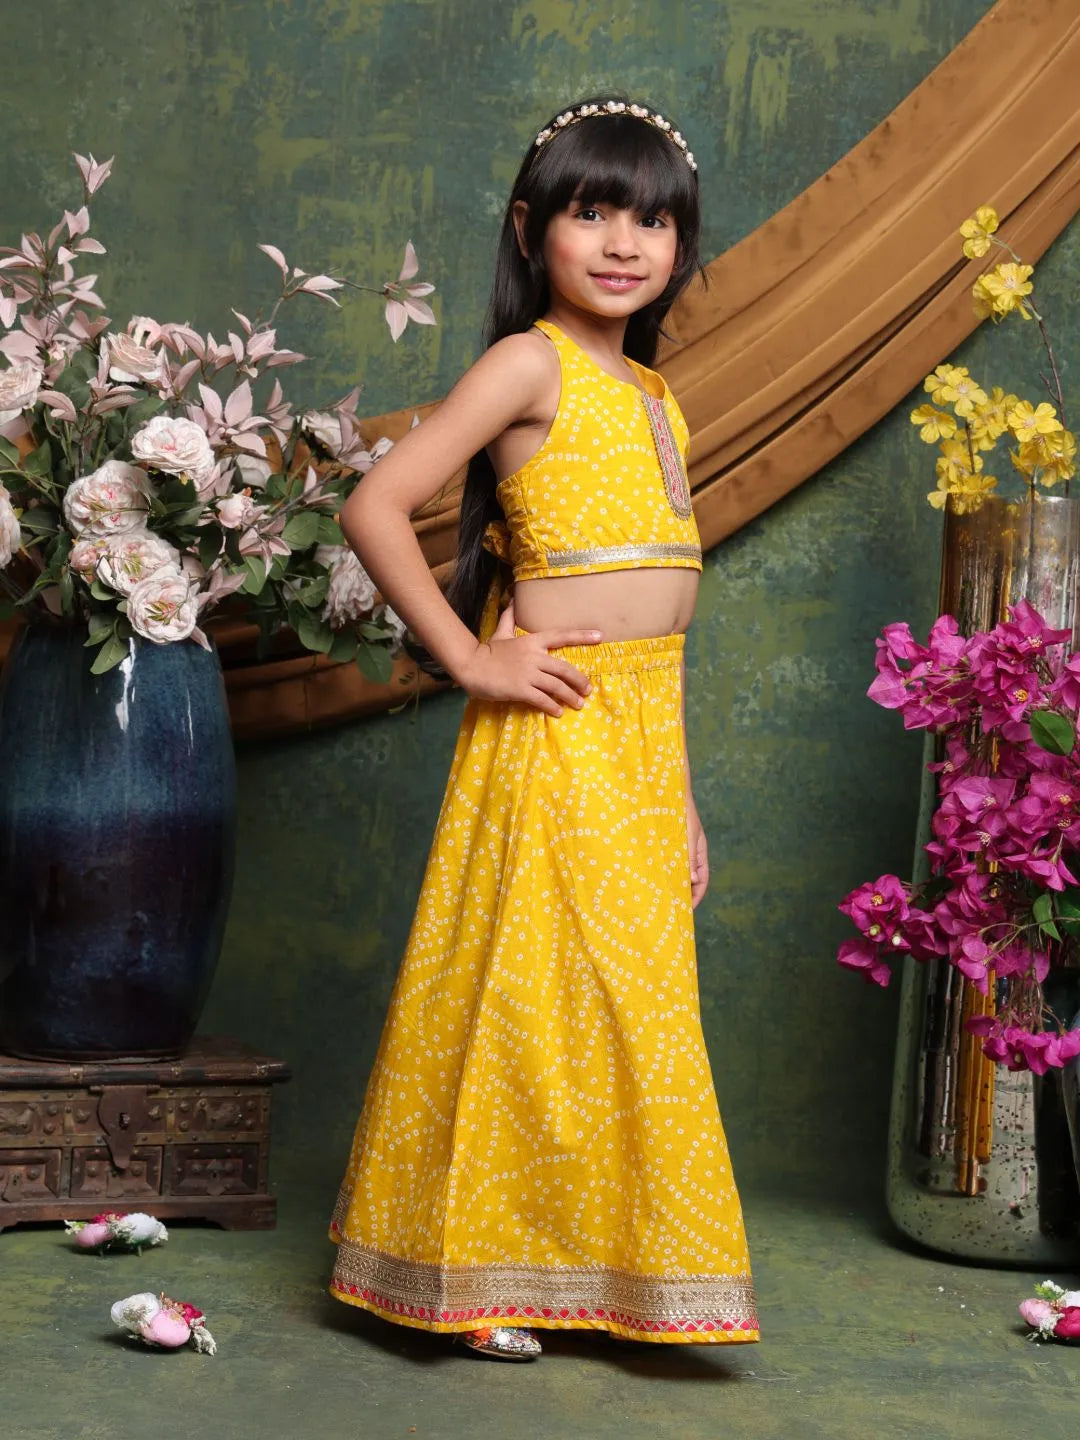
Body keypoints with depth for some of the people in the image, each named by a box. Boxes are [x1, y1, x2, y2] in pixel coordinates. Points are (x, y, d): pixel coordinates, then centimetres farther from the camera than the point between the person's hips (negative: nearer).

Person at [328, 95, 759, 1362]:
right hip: (553, 732, -7)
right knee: (538, 997, -1)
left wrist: (680, 788, 16)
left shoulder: (654, 399, 15)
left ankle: (598, 1265, 23)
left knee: (631, 1004, 11)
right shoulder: (531, 365, -8)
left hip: (644, 737, 7)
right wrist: (470, 660, -14)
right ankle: (479, 1277, 12)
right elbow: (375, 509, -17)